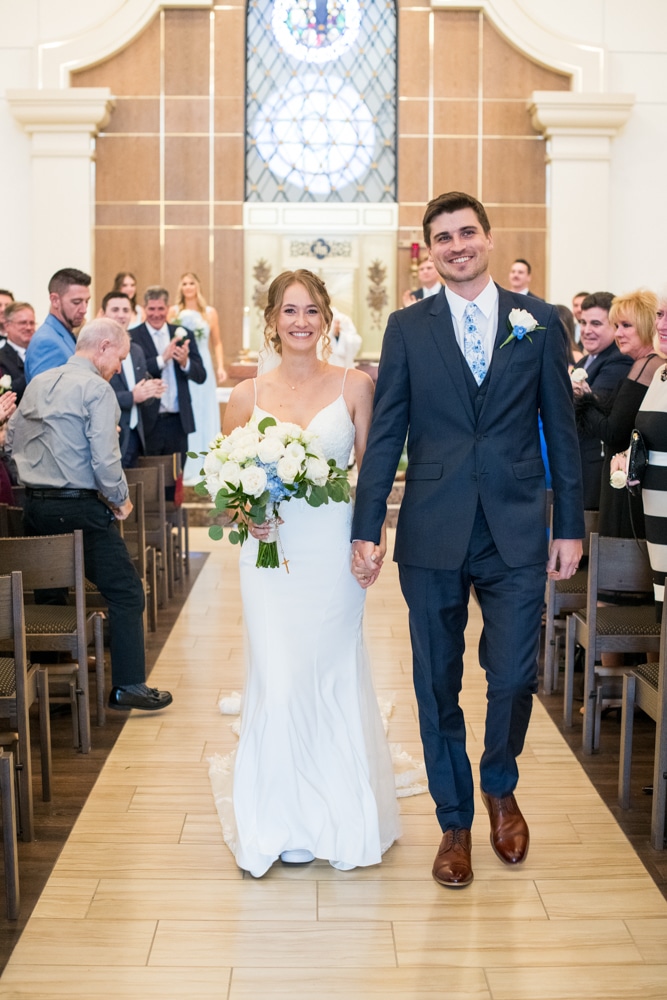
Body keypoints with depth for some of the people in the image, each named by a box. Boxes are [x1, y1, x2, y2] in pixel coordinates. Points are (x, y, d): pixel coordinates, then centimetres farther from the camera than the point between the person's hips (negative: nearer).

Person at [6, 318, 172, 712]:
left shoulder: (37, 383, 13)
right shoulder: (97, 388, -11)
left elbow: (13, 439, 16)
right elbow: (104, 458, -17)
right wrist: (120, 499, -3)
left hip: (34, 505, 8)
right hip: (79, 508, -8)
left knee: (48, 591, 19)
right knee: (126, 592, 1)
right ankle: (129, 686, 2)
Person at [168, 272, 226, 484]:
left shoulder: (210, 312, 6)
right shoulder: (174, 312, 4)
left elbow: (216, 343, 9)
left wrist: (220, 367, -1)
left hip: (203, 369, 1)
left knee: (204, 417, 2)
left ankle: (204, 468, 9)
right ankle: (186, 469, 4)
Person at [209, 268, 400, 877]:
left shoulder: (354, 387, 1)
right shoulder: (247, 395, 5)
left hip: (333, 550, -1)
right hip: (271, 551, 1)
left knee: (333, 678, 7)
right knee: (278, 682, -2)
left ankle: (338, 817, 25)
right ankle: (283, 821, 15)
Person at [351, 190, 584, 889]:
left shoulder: (539, 320, 5)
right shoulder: (407, 328, 4)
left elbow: (561, 430, 6)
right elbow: (384, 435, 3)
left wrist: (569, 527, 3)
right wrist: (366, 531, -2)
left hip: (517, 531, 0)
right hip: (433, 535, 0)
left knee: (513, 677, 0)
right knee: (438, 686, 8)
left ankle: (500, 787, 32)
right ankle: (454, 820, 27)